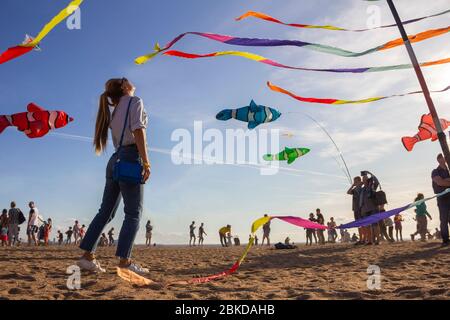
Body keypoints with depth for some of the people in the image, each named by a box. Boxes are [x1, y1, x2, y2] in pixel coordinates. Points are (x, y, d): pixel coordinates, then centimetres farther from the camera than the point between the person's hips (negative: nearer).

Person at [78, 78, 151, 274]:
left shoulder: (116, 110, 24)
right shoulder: (135, 102, 1)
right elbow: (138, 131, -13)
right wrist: (146, 162, -18)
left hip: (115, 160, 8)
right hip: (130, 158, -8)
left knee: (106, 212, 8)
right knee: (134, 213, -7)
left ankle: (88, 256, 7)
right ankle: (124, 261, -11)